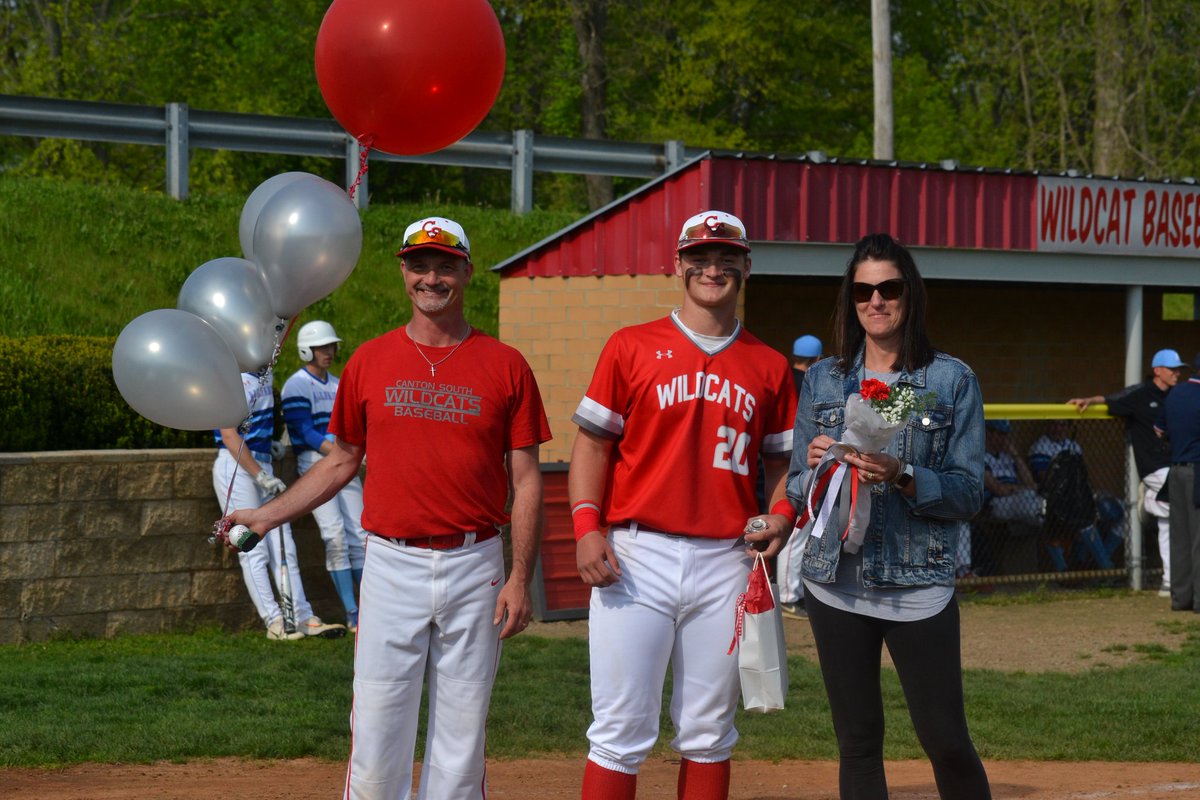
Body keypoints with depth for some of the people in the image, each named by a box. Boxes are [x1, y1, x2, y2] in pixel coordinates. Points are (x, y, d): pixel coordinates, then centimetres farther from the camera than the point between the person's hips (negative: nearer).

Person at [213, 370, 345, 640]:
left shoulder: (262, 377, 13)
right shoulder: (238, 380, -15)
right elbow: (229, 435, -20)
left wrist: (271, 443, 11)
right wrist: (261, 476, -20)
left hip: (262, 465, 9)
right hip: (236, 468, -9)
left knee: (283, 547, 7)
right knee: (254, 551, -6)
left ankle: (303, 618, 9)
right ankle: (275, 622, -5)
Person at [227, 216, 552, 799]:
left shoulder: (505, 367, 3)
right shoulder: (370, 362, 7)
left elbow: (526, 479, 2)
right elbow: (342, 461, 16)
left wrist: (519, 578, -6)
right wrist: (267, 515, 7)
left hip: (475, 569, -1)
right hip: (392, 566, 1)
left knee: (460, 740, 4)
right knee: (377, 737, -2)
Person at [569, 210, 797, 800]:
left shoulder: (769, 367, 12)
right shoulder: (632, 347, 5)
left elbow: (782, 462, 16)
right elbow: (592, 441, 4)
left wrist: (781, 517, -4)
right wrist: (586, 525, -9)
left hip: (726, 563, 3)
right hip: (637, 556, -2)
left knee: (709, 733, 8)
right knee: (620, 730, -6)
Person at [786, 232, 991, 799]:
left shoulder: (952, 381, 1)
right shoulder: (823, 381, 9)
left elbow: (969, 493, -4)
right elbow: (797, 492, 10)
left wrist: (902, 478, -21)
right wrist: (816, 467, -12)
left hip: (918, 585, -3)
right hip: (836, 582, 3)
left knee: (948, 744, -5)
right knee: (857, 741, 7)